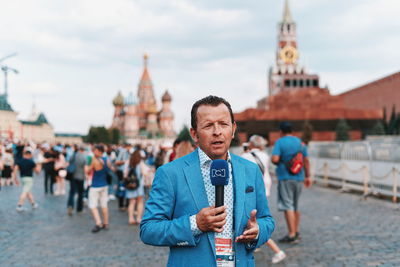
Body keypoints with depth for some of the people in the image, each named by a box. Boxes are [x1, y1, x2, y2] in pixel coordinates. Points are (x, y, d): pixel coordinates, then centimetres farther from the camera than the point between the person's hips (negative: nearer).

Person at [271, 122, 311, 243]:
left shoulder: (280, 142, -8)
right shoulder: (300, 142, 10)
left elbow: (275, 159, -19)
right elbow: (306, 161, 12)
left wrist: (279, 163, 3)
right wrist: (307, 176, 20)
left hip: (285, 177, -6)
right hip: (299, 178, 6)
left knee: (288, 206, -7)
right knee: (296, 206, 16)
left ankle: (292, 234, -12)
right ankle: (296, 232, 22)